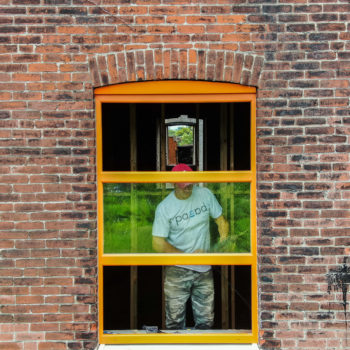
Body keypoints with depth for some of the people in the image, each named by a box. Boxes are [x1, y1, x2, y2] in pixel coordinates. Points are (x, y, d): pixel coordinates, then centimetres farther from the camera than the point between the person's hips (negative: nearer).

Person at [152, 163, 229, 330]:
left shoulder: (205, 194, -2)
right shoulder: (164, 208, -11)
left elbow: (220, 219, 7)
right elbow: (158, 244, -11)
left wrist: (224, 240, -13)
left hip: (204, 269, 3)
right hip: (177, 271, -3)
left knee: (206, 320, 9)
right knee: (175, 320, 3)